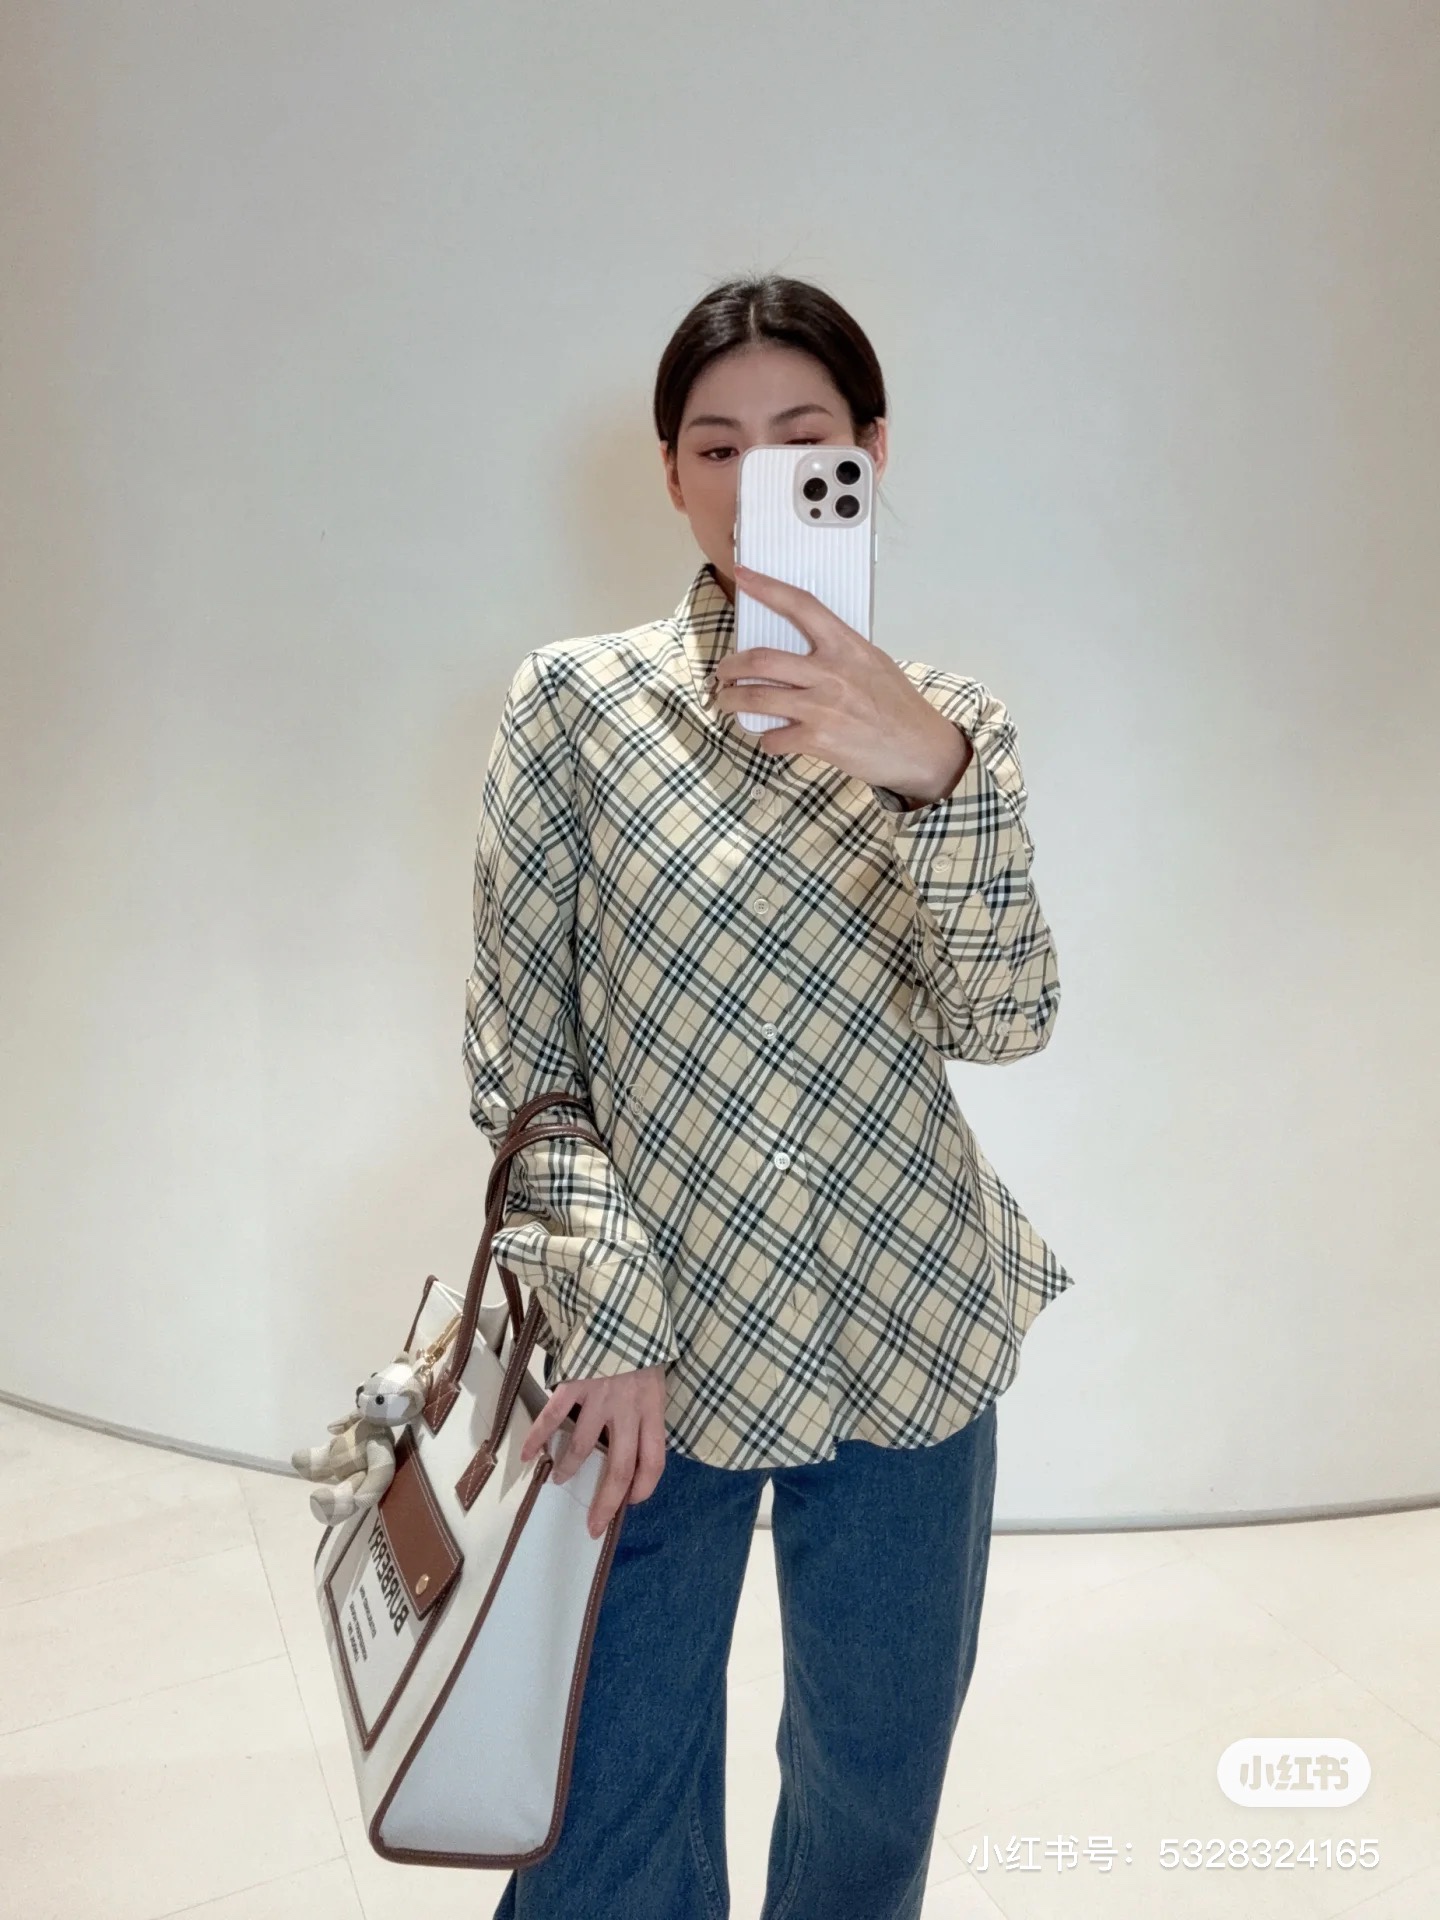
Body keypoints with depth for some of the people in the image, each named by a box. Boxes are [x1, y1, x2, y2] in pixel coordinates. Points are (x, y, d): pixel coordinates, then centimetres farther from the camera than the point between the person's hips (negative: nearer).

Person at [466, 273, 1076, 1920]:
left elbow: (1005, 1022, -10)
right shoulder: (576, 696, -3)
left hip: (907, 1335, 2)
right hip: (656, 1348, -1)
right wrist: (607, 1319, -13)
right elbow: (514, 1054, -4)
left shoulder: (947, 723, 3)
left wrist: (938, 775, -27)